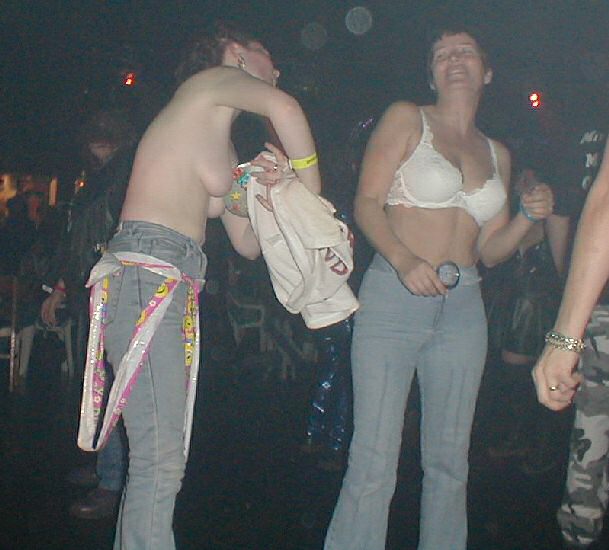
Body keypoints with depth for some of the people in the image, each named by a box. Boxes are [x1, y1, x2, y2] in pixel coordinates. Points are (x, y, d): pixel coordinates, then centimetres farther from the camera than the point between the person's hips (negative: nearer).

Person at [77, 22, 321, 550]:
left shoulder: (226, 150, 30)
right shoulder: (217, 77, 7)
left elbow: (248, 244, 27)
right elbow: (284, 109, -16)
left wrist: (267, 190, 11)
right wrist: (315, 200, -8)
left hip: (176, 286, 10)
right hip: (145, 272, -9)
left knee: (161, 456, 8)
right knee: (160, 458, -15)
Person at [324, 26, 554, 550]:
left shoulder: (497, 154, 18)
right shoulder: (406, 119, 6)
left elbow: (490, 250, 19)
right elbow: (367, 202, -3)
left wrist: (529, 216, 1)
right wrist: (404, 259, -19)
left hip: (463, 308, 5)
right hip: (395, 296, -4)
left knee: (450, 462, 10)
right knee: (374, 462, -8)